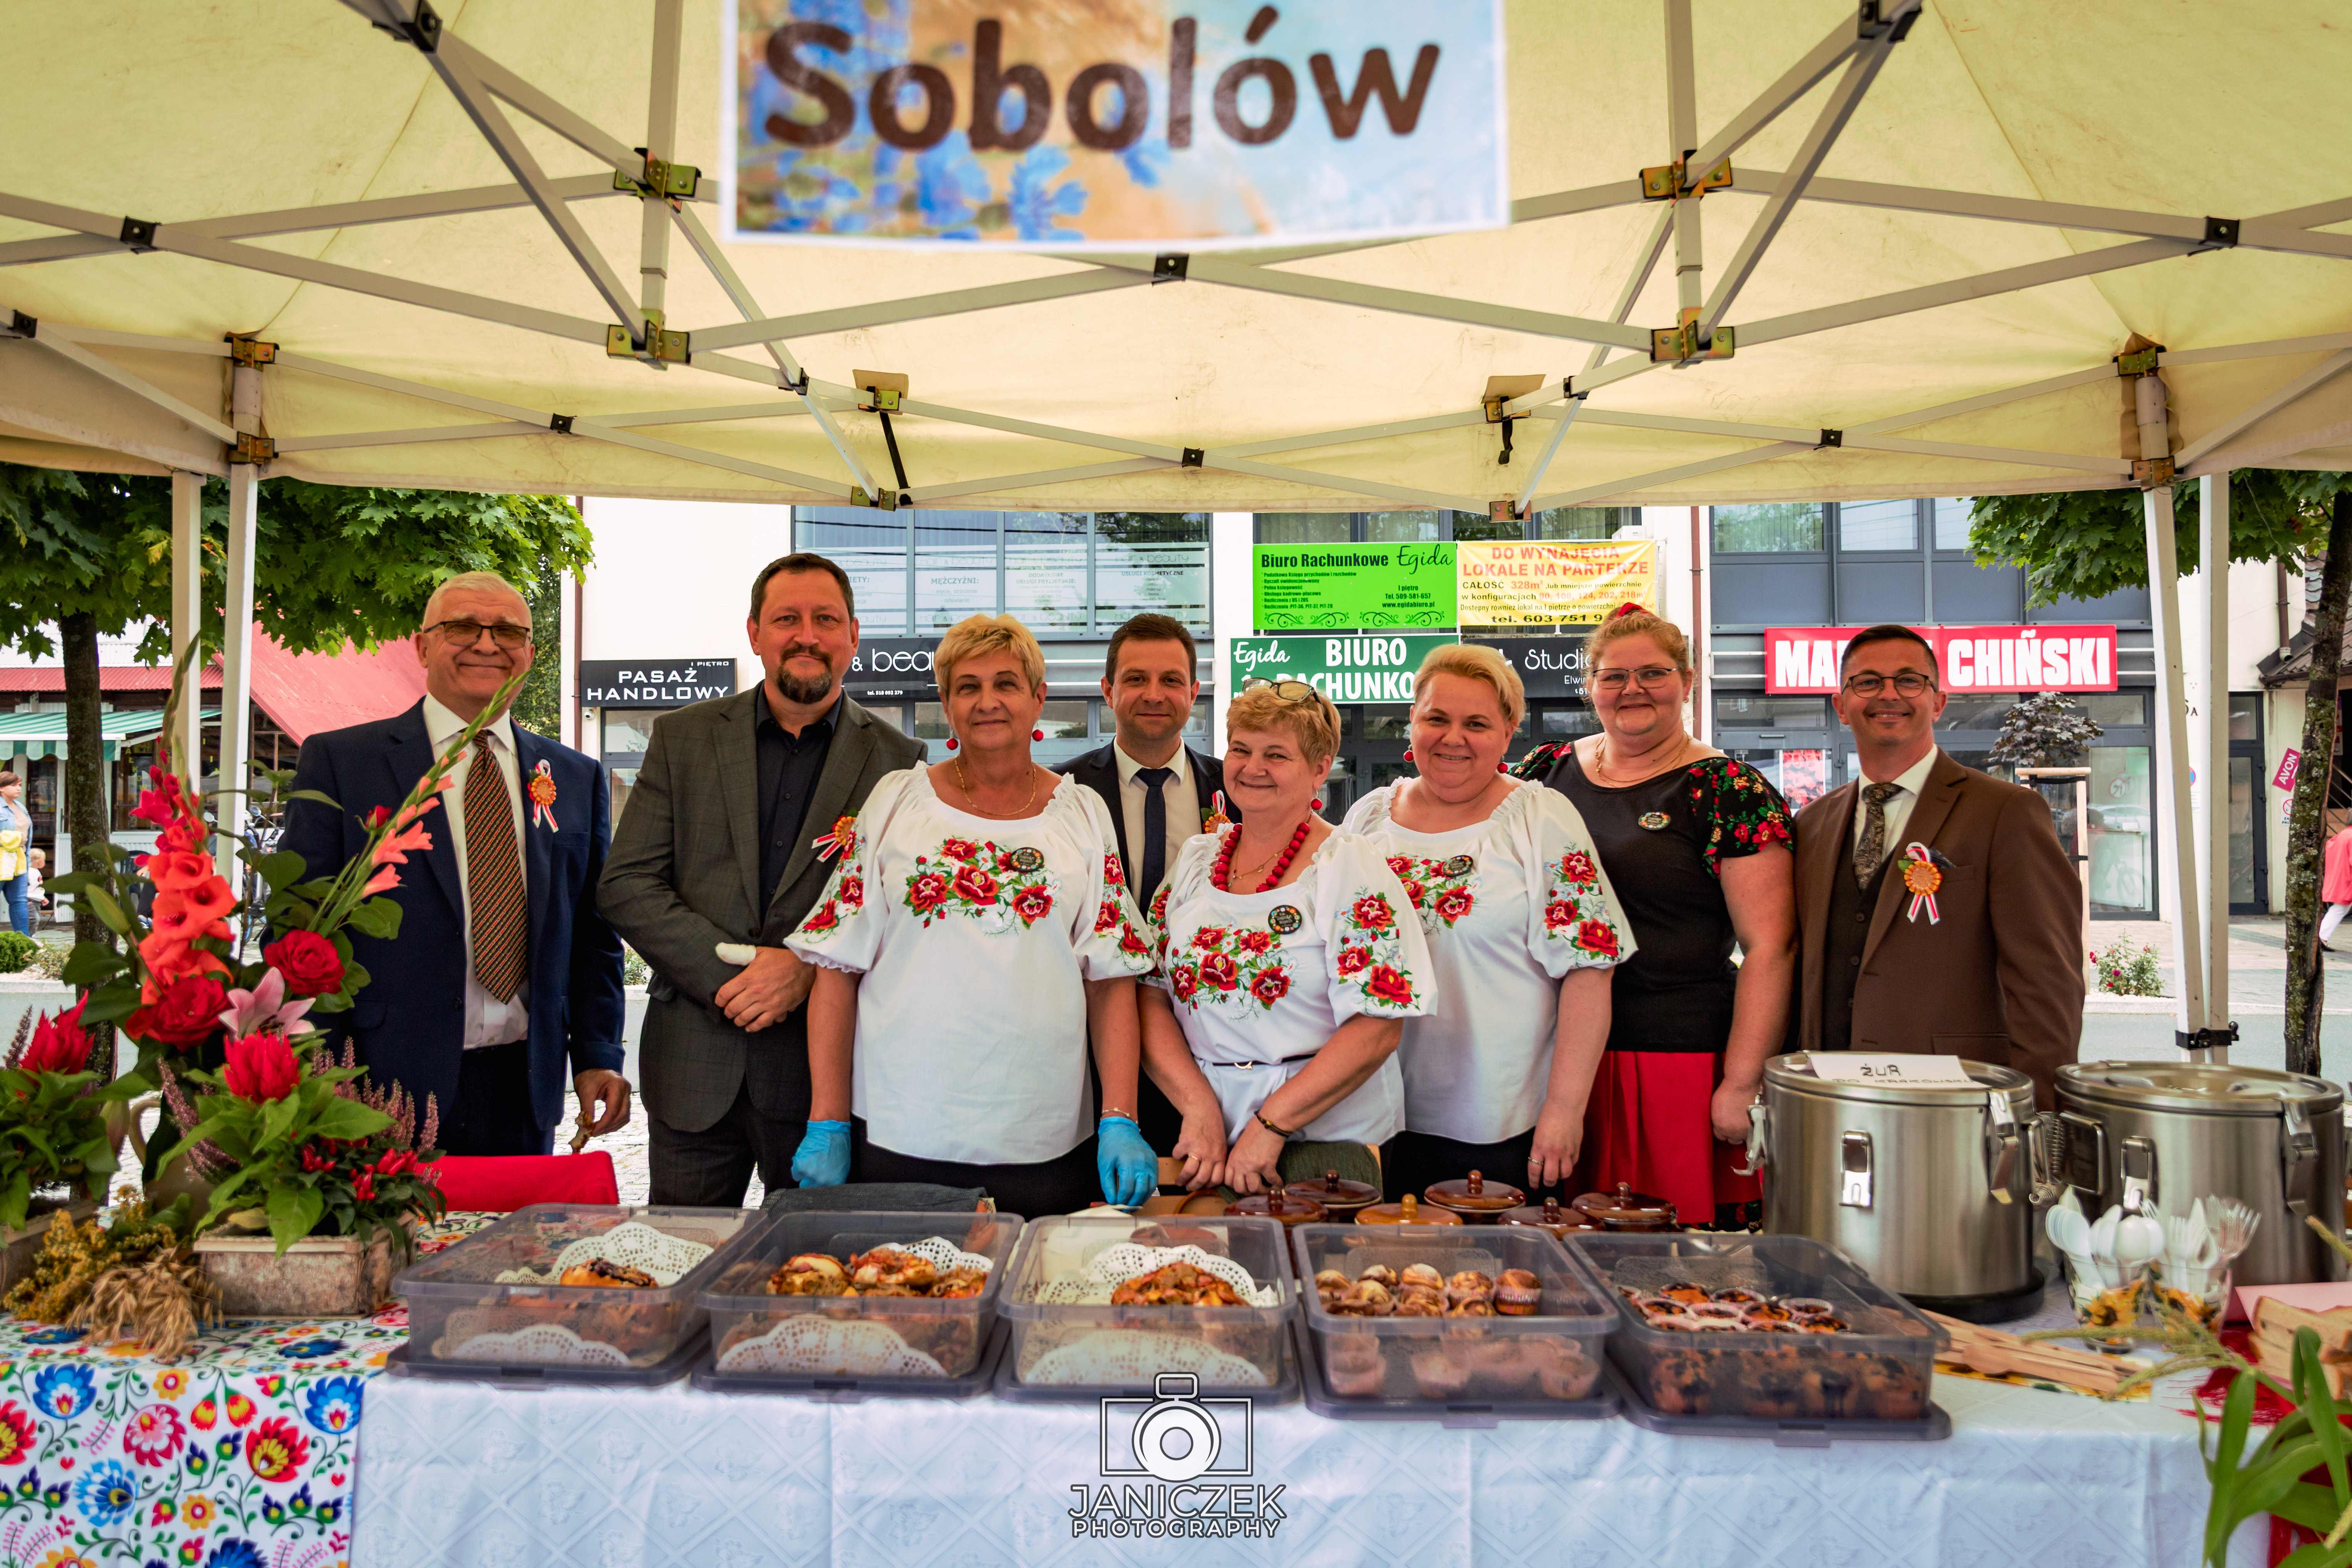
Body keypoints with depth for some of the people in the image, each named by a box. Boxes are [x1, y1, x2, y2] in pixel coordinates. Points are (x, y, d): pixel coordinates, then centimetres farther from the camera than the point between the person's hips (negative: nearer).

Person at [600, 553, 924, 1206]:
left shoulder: (897, 759, 2)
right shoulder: (683, 737, 6)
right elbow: (625, 885, 0)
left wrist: (808, 969, -16)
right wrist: (728, 970, -12)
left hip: (824, 1067, -1)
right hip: (693, 1071, 2)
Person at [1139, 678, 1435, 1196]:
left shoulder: (1352, 867, -6)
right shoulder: (1196, 860, 8)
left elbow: (1377, 1030, -14)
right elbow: (1151, 998, 3)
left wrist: (1271, 1125, -17)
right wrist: (1200, 1109, -12)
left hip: (1320, 1143, -4)